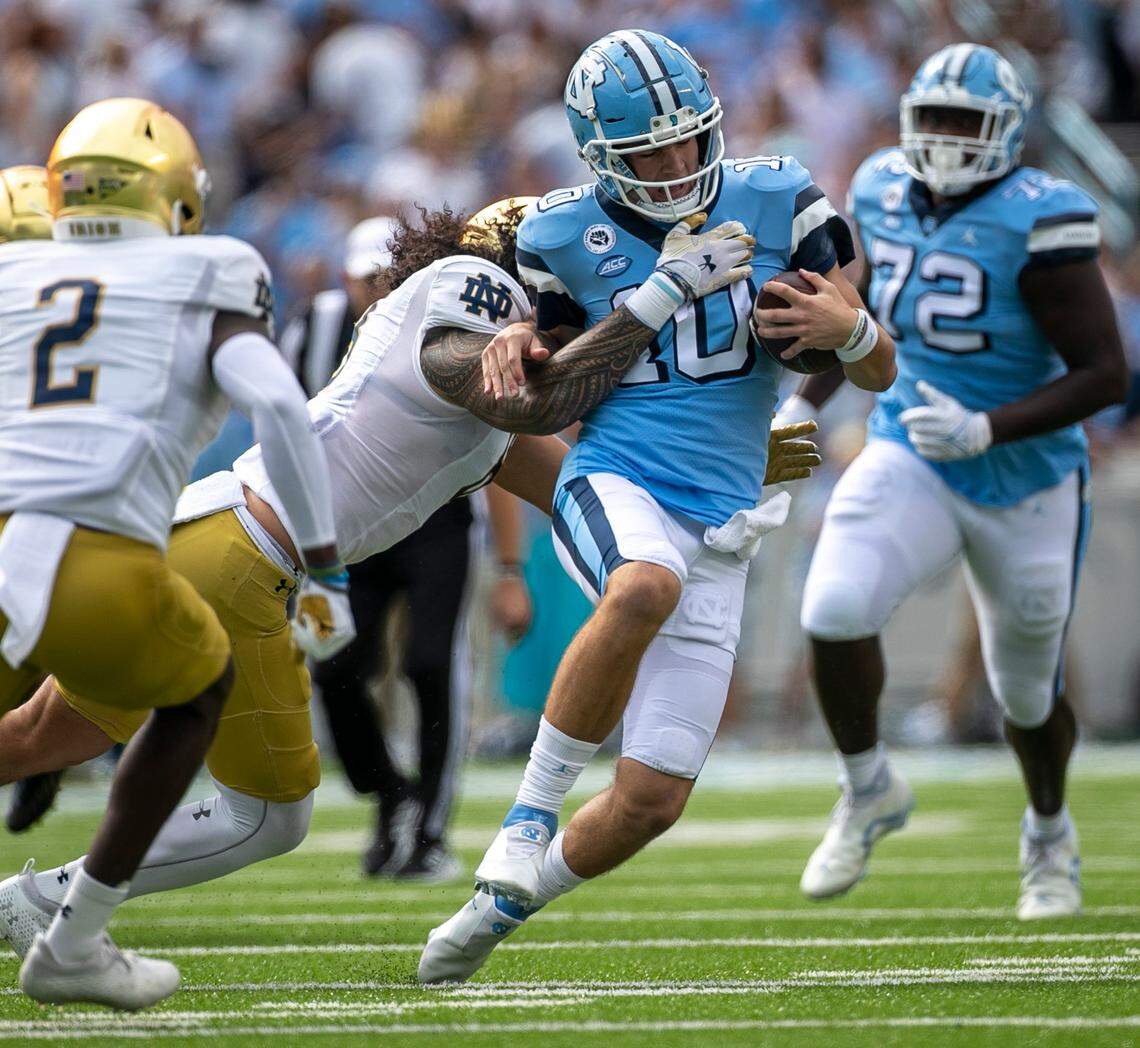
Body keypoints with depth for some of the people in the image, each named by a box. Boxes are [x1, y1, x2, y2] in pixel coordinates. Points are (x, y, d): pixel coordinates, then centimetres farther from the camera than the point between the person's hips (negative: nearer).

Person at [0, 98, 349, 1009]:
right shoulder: (204, 282, 15)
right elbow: (278, 403, -1)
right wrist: (327, 574, 4)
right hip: (105, 579, -2)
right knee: (196, 687, 31)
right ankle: (73, 941, 27)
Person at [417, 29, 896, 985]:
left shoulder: (776, 206, 1)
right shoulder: (571, 240, 1)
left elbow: (879, 373, 5)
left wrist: (847, 328, -19)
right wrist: (517, 345, -4)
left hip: (719, 525, 2)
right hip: (614, 482, -2)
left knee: (652, 800, -2)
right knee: (647, 588, -41)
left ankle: (503, 903, 26)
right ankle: (533, 810, -25)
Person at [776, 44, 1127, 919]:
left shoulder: (1036, 224, -22)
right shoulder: (886, 194, -4)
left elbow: (1107, 374, -22)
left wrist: (985, 430, -31)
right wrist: (808, 402, 12)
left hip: (1023, 483, -3)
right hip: (912, 460, 3)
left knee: (1029, 690, 14)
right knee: (836, 610, -24)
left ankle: (1050, 834, 45)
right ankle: (869, 791, 1)